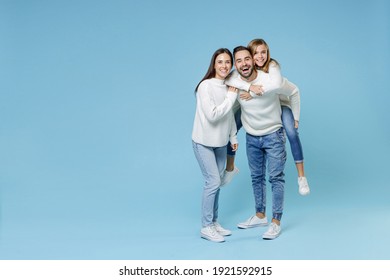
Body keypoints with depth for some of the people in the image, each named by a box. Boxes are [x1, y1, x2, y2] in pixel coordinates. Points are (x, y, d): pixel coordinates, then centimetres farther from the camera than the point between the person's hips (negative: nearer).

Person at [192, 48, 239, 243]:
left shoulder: (229, 86, 2)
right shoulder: (206, 86, -19)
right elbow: (212, 115, -25)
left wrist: (233, 137, 15)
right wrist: (231, 97, -20)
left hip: (221, 142, 6)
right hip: (204, 142, -6)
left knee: (216, 182, 12)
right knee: (213, 182, -9)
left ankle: (214, 222, 24)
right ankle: (206, 227, 3)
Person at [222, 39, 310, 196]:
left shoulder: (272, 66, -30)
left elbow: (276, 84, -52)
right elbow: (228, 79, -40)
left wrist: (253, 94, -47)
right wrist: (250, 86, -52)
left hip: (279, 101, -3)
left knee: (292, 132, -22)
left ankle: (301, 177, -10)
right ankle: (230, 168, 19)